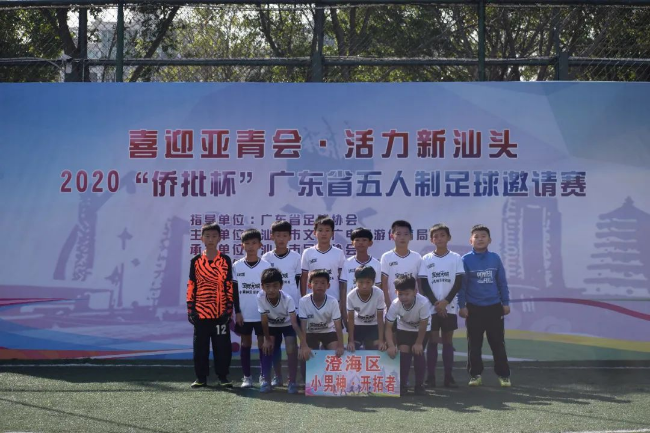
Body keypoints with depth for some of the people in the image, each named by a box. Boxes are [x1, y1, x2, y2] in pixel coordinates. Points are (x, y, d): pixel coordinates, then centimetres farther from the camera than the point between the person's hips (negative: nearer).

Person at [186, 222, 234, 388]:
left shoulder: (225, 261, 4)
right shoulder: (196, 261, 6)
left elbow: (229, 286, 4)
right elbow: (191, 286, 6)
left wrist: (229, 308, -2)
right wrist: (190, 309, 1)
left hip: (221, 312, -1)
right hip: (200, 312, 1)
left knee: (222, 345, 2)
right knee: (200, 346, 5)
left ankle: (223, 376, 12)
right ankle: (201, 378, 13)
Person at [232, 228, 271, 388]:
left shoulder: (266, 266, -1)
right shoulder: (237, 266, 1)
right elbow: (234, 291, 3)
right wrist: (237, 312, -3)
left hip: (262, 313, -1)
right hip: (243, 314, 1)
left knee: (263, 343, 2)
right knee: (245, 343, 7)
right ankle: (247, 377, 13)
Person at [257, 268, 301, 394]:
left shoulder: (287, 299, -37)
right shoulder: (261, 298, -32)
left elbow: (294, 323, -41)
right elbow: (264, 320, -21)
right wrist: (267, 339, -15)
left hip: (287, 325, -2)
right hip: (272, 326, 2)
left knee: (291, 350, -16)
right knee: (267, 348, -10)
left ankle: (292, 382, -4)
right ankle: (265, 380, 2)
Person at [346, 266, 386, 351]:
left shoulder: (379, 294, -31)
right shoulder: (351, 296, -27)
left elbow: (380, 318, -21)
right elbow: (351, 319, -16)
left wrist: (381, 340, -24)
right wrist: (351, 341, -16)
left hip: (374, 326, -1)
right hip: (357, 326, 1)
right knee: (353, 351, -4)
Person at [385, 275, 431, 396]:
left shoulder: (423, 303, -39)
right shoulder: (395, 304, -32)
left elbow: (423, 325, -26)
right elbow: (388, 327, -26)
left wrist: (418, 343, -17)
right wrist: (391, 345, -38)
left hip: (421, 329, -2)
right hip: (404, 328, 2)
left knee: (418, 352, -11)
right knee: (403, 352, -10)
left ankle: (419, 384, 4)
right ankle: (403, 384, 2)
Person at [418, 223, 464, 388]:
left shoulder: (456, 258, 2)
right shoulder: (426, 259, 2)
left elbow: (458, 282, -1)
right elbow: (424, 285, 0)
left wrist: (446, 301, -11)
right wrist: (435, 303, -10)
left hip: (450, 306, 0)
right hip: (431, 307, 0)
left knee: (448, 340, 4)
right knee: (432, 340, 1)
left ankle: (448, 377, 6)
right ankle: (430, 377, 3)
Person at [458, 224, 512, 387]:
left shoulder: (495, 258, 3)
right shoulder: (466, 260, -4)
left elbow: (502, 282, 8)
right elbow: (461, 285, -2)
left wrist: (506, 302, 7)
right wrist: (462, 306, -5)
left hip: (494, 307, 1)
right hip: (474, 308, -1)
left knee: (498, 343, 5)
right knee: (474, 344, 6)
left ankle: (504, 374, 13)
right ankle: (475, 375, 16)